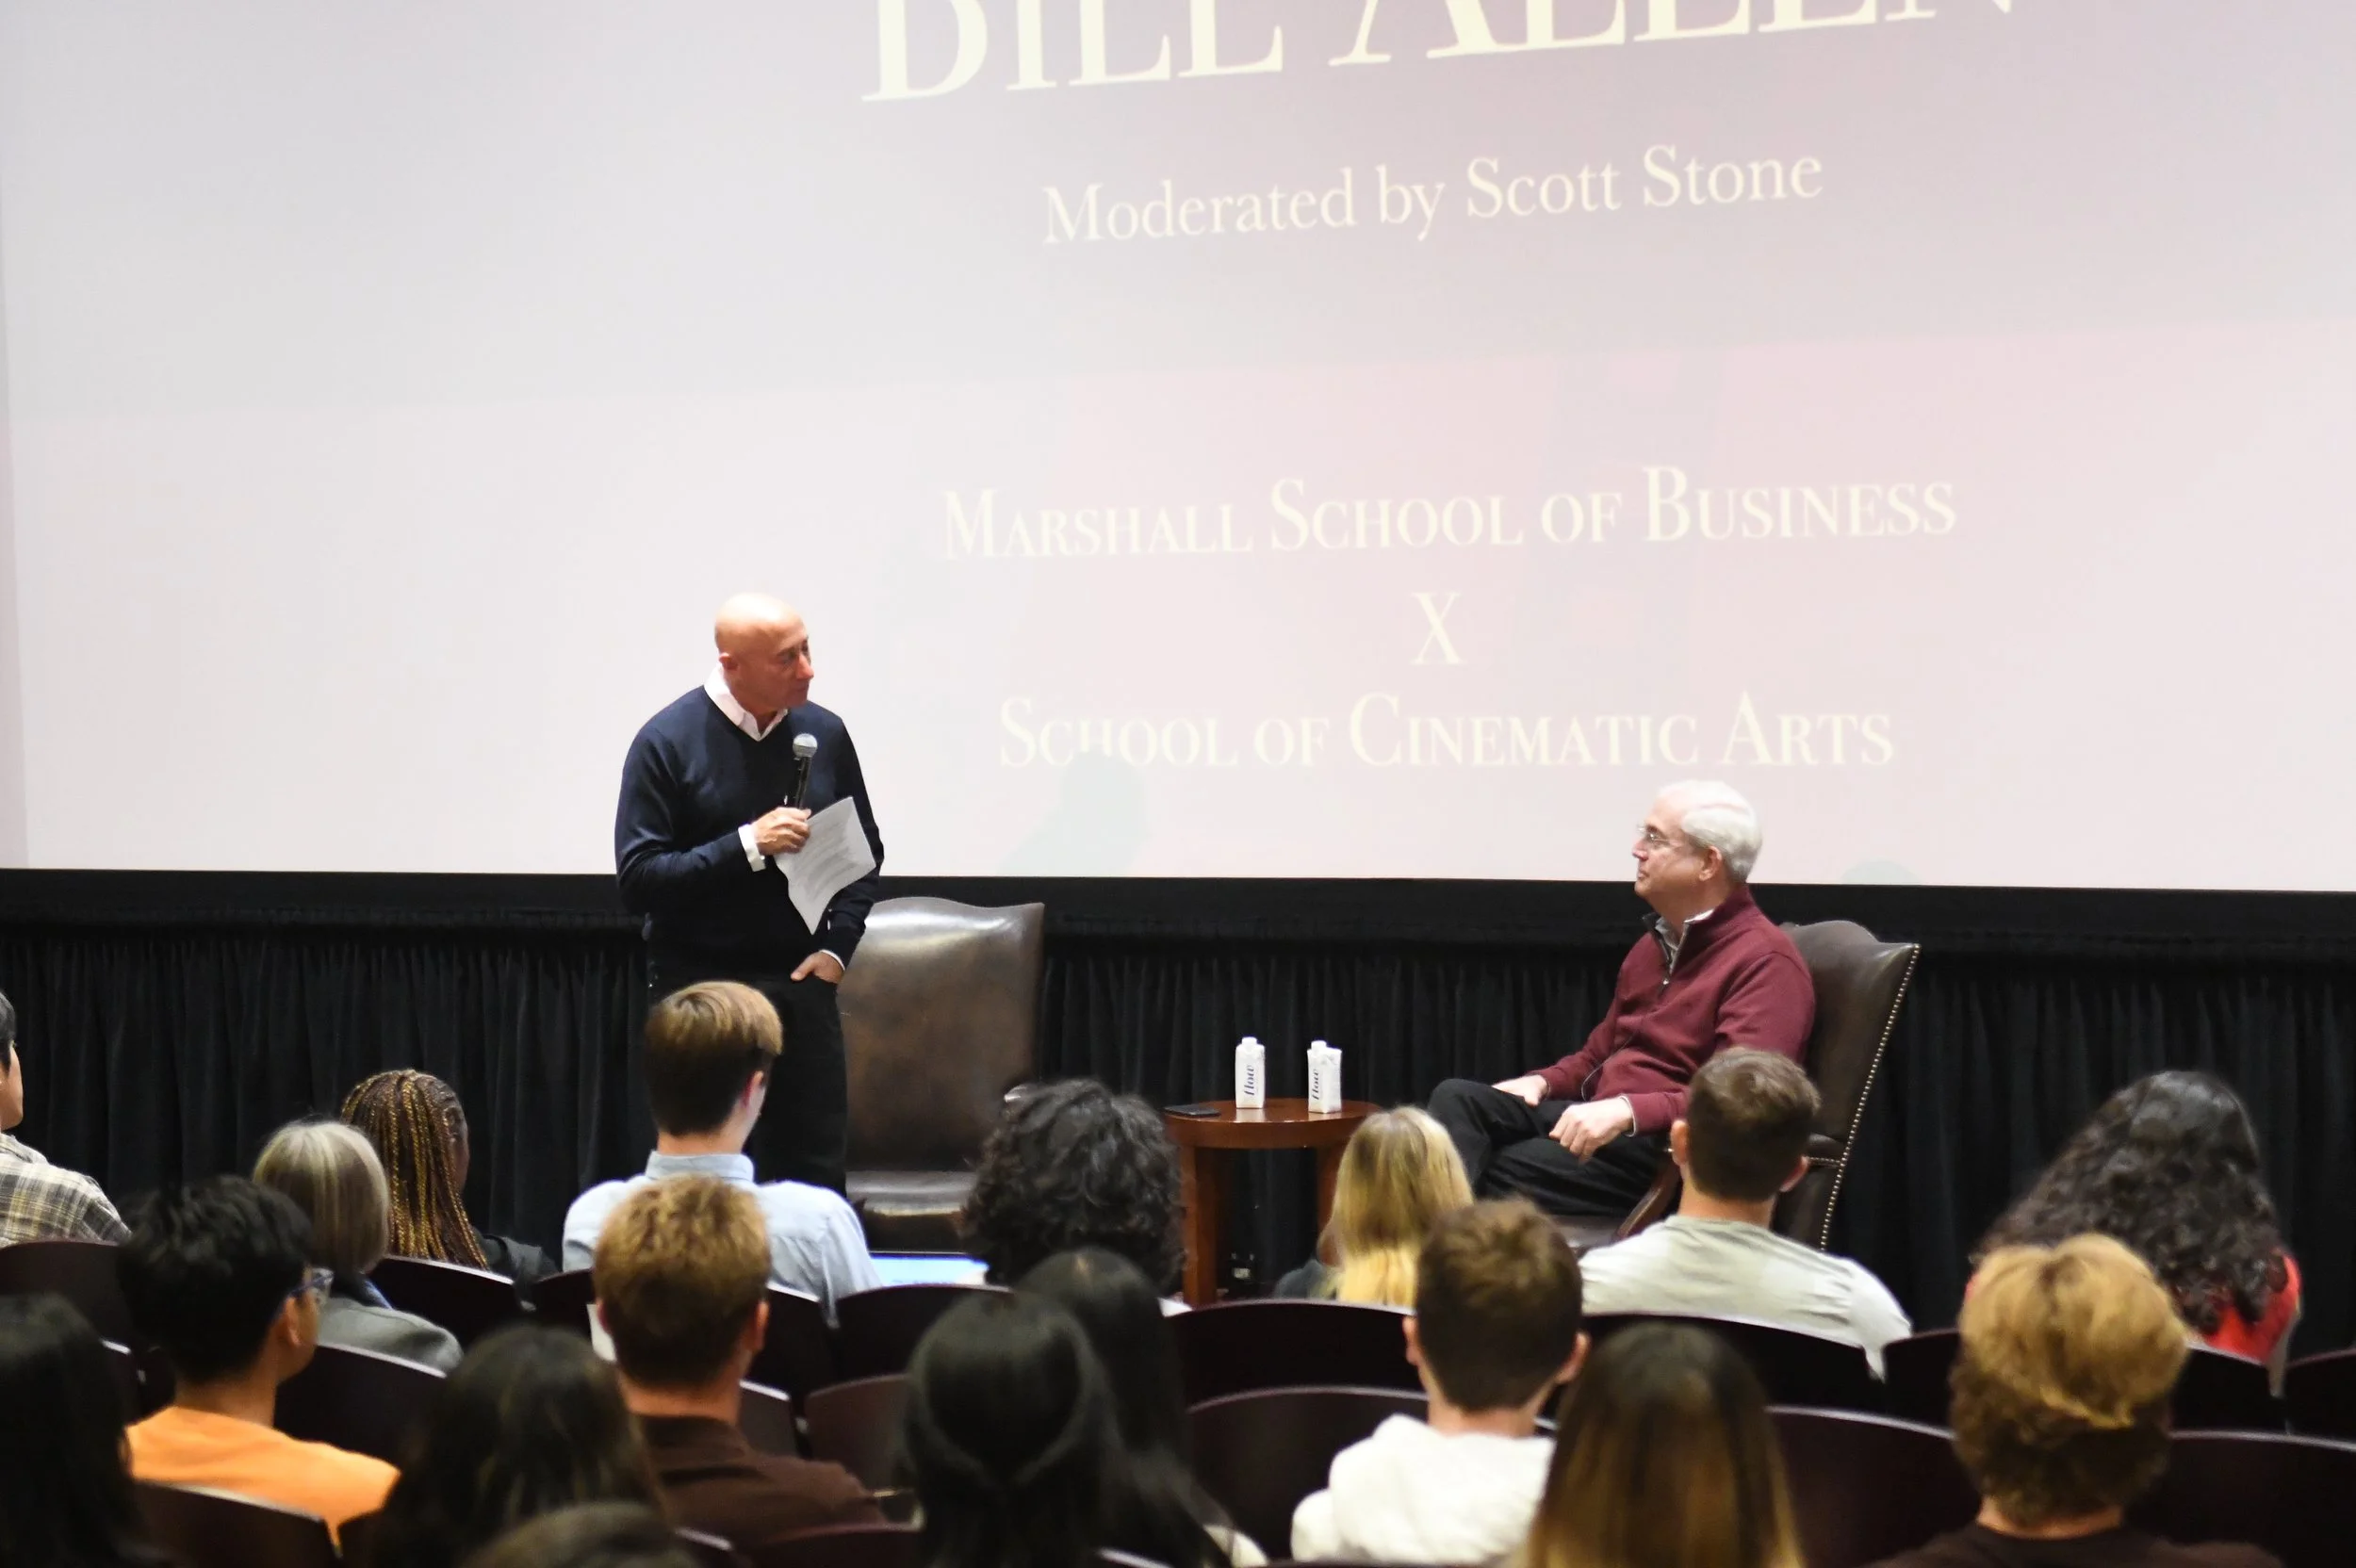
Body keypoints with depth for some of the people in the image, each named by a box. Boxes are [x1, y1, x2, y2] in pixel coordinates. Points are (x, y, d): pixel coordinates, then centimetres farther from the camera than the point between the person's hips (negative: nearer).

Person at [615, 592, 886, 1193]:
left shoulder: (822, 733, 5)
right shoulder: (668, 741, -8)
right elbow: (637, 879, -12)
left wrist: (837, 945, 3)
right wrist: (747, 845, -20)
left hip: (800, 981, 4)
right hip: (702, 984, -3)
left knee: (819, 1165, 4)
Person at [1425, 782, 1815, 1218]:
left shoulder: (1766, 962, -10)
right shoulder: (1656, 943, 21)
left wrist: (1627, 1110, -31)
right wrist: (1543, 1082, 9)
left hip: (1668, 1146, -9)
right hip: (1599, 1118, 9)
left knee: (1503, 1171, -29)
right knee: (1457, 1098, -17)